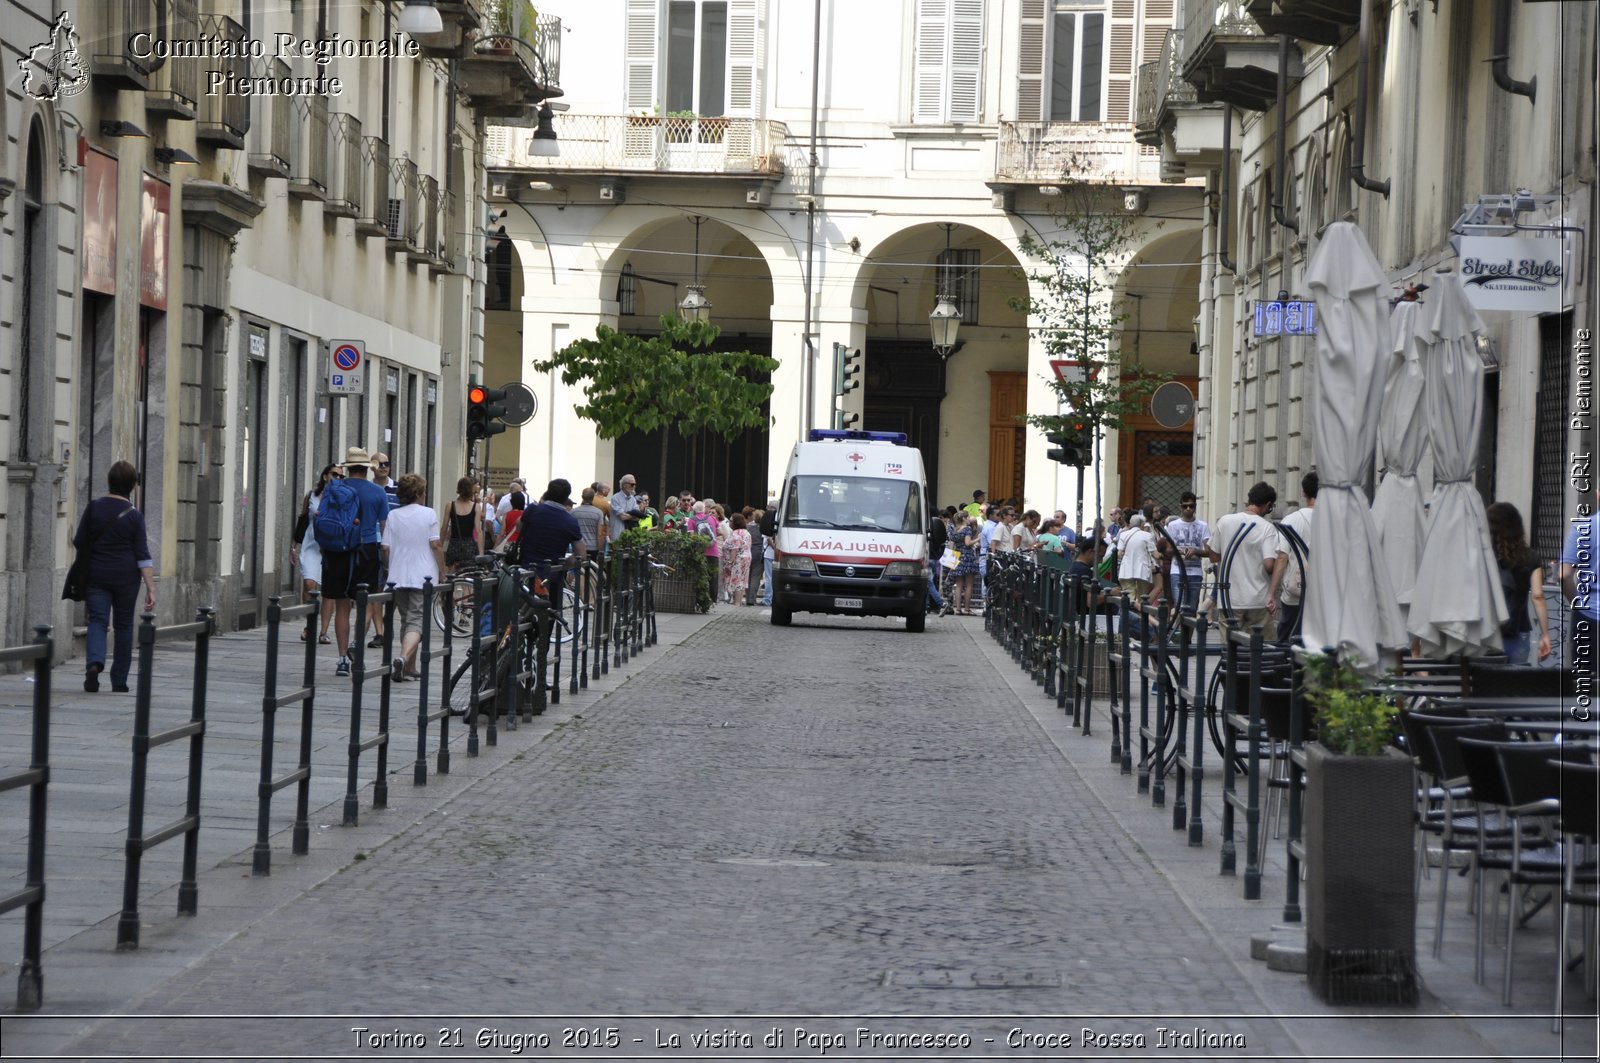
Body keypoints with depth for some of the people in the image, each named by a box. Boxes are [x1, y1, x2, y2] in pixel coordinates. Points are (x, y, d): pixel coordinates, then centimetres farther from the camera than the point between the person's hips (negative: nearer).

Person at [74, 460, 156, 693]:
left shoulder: (94, 508, -3)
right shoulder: (134, 515, -6)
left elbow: (79, 543, 2)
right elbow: (143, 555, -9)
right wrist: (151, 588, -9)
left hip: (97, 575, 0)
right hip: (126, 576, 0)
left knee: (97, 620, 0)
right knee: (123, 625, 11)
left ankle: (94, 662, -29)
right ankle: (119, 681, 15)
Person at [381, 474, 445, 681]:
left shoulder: (393, 515, 6)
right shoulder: (428, 514, -2)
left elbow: (386, 548, 4)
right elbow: (435, 545, -7)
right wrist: (442, 571, 1)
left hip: (398, 577, 4)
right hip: (423, 576, -4)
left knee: (406, 620, 16)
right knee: (416, 621, -8)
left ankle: (410, 668, 20)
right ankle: (404, 657, -32)